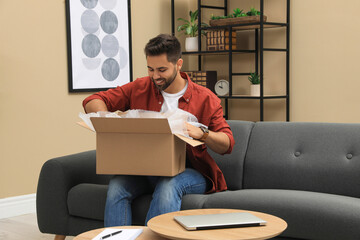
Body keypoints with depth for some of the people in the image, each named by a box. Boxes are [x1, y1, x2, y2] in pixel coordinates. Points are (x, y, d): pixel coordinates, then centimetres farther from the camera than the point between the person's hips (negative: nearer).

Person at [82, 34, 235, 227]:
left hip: (190, 172, -2)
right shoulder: (139, 88, 7)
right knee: (117, 185, -29)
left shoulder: (205, 98, 1)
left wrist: (201, 133, -25)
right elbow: (92, 101, 6)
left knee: (167, 186, -37)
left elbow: (228, 143, -3)